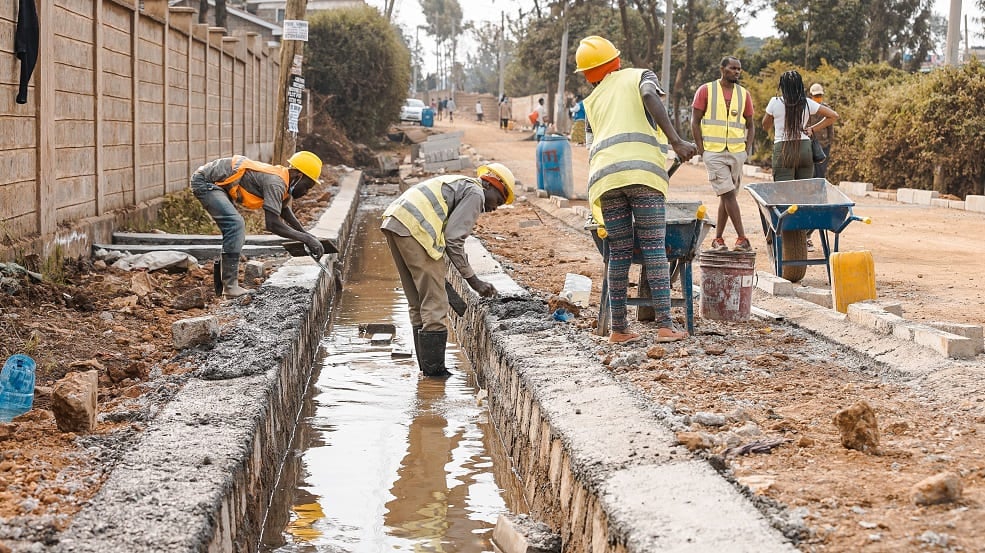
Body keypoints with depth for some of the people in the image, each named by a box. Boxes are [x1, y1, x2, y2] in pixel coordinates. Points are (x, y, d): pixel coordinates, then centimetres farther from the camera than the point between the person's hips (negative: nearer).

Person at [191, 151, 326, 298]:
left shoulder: (282, 178, 7)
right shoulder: (276, 183, -23)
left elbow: (284, 210, 28)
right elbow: (272, 224, -29)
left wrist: (306, 234, 20)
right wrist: (305, 238, -23)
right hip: (204, 181, -11)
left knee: (236, 230, 16)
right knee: (235, 225, -21)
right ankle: (230, 286, -21)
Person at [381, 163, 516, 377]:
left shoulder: (459, 184, 30)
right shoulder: (475, 193, 1)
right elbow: (453, 239, -7)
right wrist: (473, 280, -2)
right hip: (414, 229, -10)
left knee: (417, 303, 16)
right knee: (434, 303, -3)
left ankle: (427, 367, 21)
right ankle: (434, 369, 0)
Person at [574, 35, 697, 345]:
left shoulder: (592, 102, 30)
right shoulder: (639, 77, 20)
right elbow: (650, 96, -4)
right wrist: (676, 141, -15)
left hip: (605, 177, 3)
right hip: (643, 171, -3)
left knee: (619, 253, 9)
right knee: (654, 248, -2)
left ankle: (618, 330, 9)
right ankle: (665, 325, -8)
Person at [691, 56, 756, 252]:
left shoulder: (744, 94, 11)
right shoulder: (706, 90, 1)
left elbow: (750, 125, 16)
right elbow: (695, 122, 1)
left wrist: (748, 149, 3)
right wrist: (701, 149, -7)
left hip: (737, 152, 4)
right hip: (713, 152, -4)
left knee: (727, 196, 7)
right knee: (728, 194, -11)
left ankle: (718, 238, 16)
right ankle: (742, 239, -12)